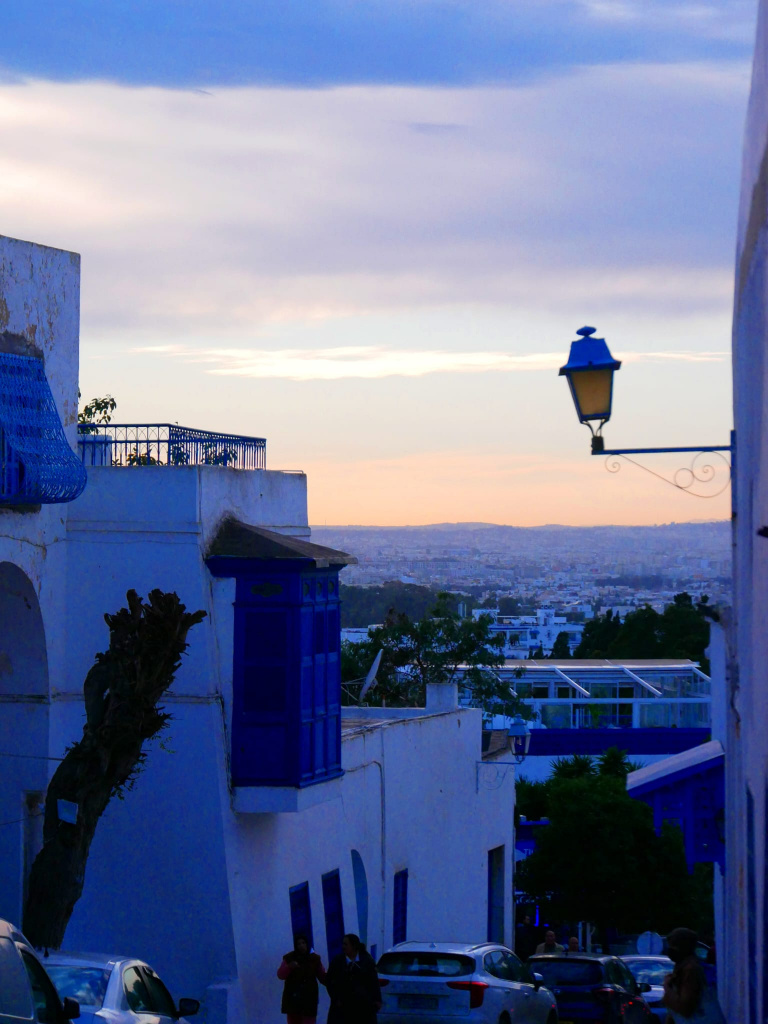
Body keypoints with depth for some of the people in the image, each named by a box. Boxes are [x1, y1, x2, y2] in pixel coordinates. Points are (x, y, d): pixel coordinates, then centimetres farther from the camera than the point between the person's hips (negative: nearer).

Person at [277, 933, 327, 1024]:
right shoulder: (289, 958, 2)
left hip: (309, 998, -1)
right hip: (293, 997, 1)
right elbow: (280, 975, -5)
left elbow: (323, 976, 4)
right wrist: (289, 967, -24)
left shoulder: (315, 959, 4)